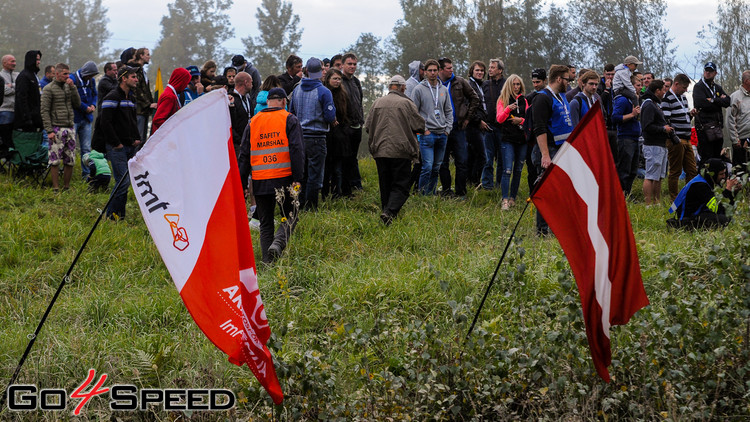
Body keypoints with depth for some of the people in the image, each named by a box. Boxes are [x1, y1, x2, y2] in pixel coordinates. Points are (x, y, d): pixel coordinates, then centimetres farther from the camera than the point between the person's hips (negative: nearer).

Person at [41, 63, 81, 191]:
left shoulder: (68, 87, 14)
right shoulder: (49, 89, -3)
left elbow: (77, 104, 7)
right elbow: (45, 111, -7)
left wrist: (73, 88, -3)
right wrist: (49, 131, -13)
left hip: (70, 128, 5)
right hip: (57, 129, -5)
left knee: (70, 161, 5)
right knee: (55, 161, -5)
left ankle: (66, 187, 14)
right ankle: (56, 188, 0)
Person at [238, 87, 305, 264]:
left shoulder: (253, 122, 12)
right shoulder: (289, 120, 2)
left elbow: (244, 154, 12)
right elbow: (297, 150, -8)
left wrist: (242, 184, 15)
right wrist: (297, 179, -9)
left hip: (260, 182, 3)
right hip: (284, 179, -3)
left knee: (265, 223, 11)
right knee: (289, 217, 7)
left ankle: (268, 261, 4)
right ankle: (278, 243, -20)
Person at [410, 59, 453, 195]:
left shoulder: (444, 90, 13)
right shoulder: (419, 89, -2)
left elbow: (448, 111, 17)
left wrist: (448, 129, 5)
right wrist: (423, 129, -9)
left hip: (442, 134, 5)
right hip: (427, 134, -5)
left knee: (437, 167, 8)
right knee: (427, 167, -12)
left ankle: (432, 193, 16)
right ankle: (423, 194, -6)